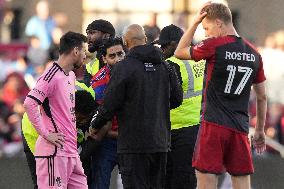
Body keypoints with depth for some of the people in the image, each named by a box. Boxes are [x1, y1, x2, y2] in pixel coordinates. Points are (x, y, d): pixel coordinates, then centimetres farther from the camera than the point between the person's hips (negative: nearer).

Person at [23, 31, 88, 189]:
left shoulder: (71, 75, 18)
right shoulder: (52, 76, -12)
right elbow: (29, 104, -22)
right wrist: (45, 134, -19)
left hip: (71, 151, 9)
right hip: (55, 151, -9)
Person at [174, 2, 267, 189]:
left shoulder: (214, 46, -8)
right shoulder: (253, 53, 10)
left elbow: (180, 52, 8)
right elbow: (262, 97, 16)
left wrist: (196, 22, 10)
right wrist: (260, 130, 25)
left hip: (213, 125, -5)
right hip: (240, 128, 5)